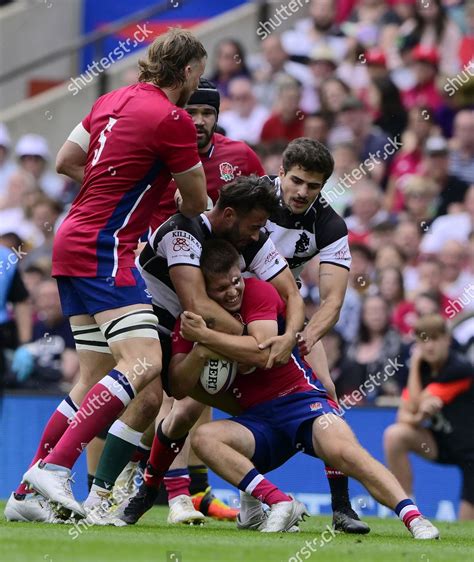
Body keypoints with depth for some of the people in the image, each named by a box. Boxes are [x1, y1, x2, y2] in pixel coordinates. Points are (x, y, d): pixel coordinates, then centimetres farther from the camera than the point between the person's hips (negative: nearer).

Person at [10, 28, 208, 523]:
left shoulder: (113, 101, 13)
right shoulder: (172, 119, -11)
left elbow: (65, 162, 22)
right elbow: (196, 204, 0)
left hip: (75, 241, 9)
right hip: (105, 247, -9)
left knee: (95, 379, 10)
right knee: (144, 361, -19)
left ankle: (27, 492, 9)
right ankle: (54, 466, -28)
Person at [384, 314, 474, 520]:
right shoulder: (423, 368, -3)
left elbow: (416, 404, -22)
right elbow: (404, 415, -6)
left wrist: (414, 364, -13)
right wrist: (417, 418, -29)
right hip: (442, 442, 6)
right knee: (394, 435, -23)